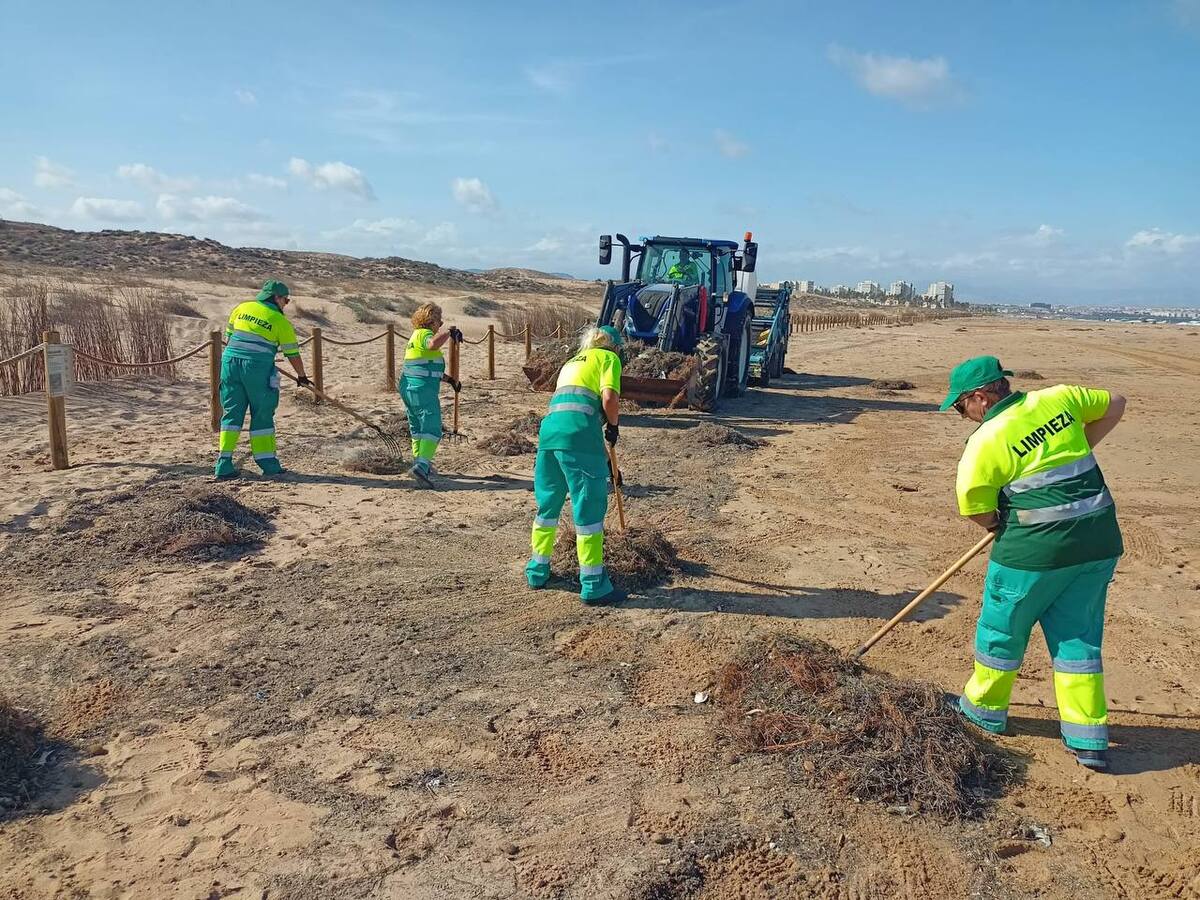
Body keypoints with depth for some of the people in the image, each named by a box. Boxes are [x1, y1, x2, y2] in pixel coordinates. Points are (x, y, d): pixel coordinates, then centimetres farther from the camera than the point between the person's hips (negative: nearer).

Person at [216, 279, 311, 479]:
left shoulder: (241, 308, 12)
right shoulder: (280, 321, 1)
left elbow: (228, 337, 18)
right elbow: (292, 353, 6)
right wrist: (302, 377, 19)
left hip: (230, 362, 4)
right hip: (258, 367, -4)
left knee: (231, 412, 9)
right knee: (262, 415, 8)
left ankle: (224, 463, 5)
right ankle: (267, 462, 12)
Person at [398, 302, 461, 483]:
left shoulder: (416, 336, 23)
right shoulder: (424, 334, -9)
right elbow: (433, 344, -37)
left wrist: (449, 380, 31)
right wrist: (449, 332, -27)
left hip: (408, 388, 10)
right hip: (422, 390, -10)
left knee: (418, 428, 21)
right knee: (432, 429, -12)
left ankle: (420, 463, 32)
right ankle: (422, 465, -24)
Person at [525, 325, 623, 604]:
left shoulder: (571, 361, 35)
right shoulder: (608, 357, 12)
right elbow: (609, 397, -8)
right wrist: (614, 426, 13)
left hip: (549, 427, 7)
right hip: (579, 432, -7)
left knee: (547, 504, 20)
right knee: (589, 509, -1)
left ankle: (538, 570, 30)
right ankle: (593, 585, 2)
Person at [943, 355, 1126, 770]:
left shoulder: (985, 441, -13)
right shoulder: (1059, 398, 4)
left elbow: (976, 509, -8)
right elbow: (1114, 405, 22)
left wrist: (1001, 528, 12)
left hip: (1035, 548, -6)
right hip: (1099, 541, 6)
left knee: (1002, 628, 15)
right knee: (1078, 636, 16)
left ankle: (985, 709, 33)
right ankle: (1089, 739, 18)